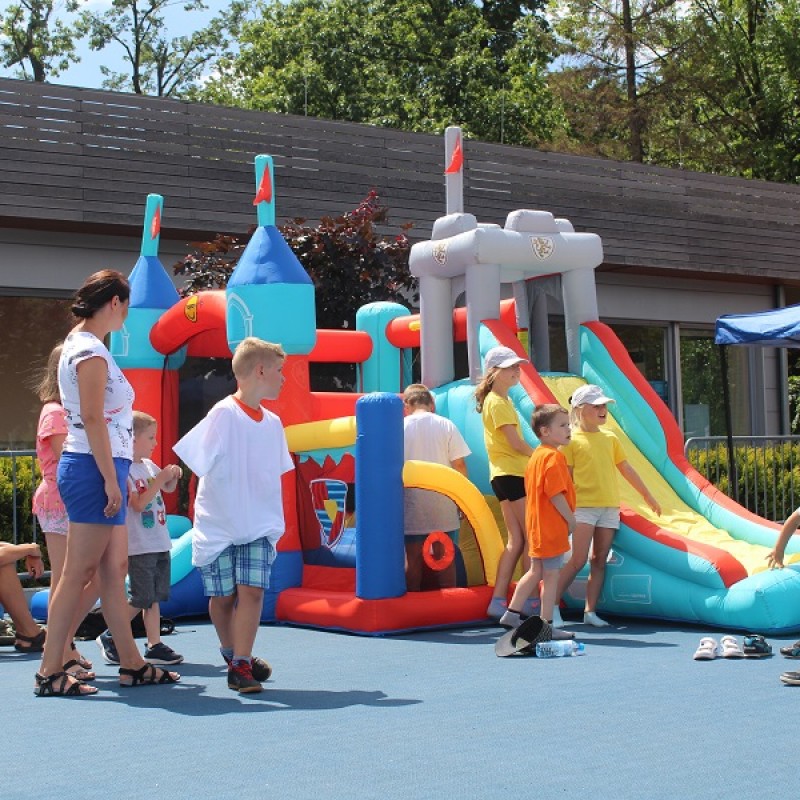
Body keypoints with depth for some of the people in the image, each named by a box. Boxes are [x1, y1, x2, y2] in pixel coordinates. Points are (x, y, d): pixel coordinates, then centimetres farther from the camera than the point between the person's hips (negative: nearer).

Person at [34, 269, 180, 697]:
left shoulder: (81, 345, 18)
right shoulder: (90, 350, -11)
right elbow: (93, 419, -18)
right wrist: (110, 479, -19)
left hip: (100, 470, 10)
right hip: (93, 469, -10)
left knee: (114, 570, 11)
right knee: (79, 572, -6)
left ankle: (132, 664, 17)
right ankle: (49, 673, -2)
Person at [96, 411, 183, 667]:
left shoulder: (149, 466, 11)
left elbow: (168, 489, 27)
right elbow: (139, 504, -20)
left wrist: (172, 476, 6)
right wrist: (160, 479, -19)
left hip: (160, 544, 8)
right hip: (139, 546, -8)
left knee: (155, 597, 9)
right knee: (141, 599, -6)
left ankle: (155, 645, 13)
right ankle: (109, 637, 10)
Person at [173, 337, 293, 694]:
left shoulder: (272, 423, 7)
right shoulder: (224, 414, -12)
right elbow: (200, 465, -11)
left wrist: (276, 517, 15)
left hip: (259, 526, 4)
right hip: (218, 526, -4)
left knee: (252, 590, -10)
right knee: (222, 596, 6)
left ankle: (240, 665, -5)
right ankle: (232, 651, 30)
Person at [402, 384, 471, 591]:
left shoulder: (400, 427, -4)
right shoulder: (446, 425, -3)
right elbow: (459, 465, -4)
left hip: (412, 506, -1)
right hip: (443, 506, 1)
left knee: (412, 560, 7)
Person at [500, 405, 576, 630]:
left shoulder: (536, 456, 14)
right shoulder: (554, 457, -17)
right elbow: (556, 494, -23)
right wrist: (571, 519, -12)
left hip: (537, 526, 10)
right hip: (552, 527, -10)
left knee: (536, 571, 18)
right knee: (551, 575, -2)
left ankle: (512, 614, 21)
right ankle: (546, 624, 4)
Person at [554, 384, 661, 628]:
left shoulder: (610, 438, 13)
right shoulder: (572, 440, -2)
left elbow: (626, 470, 19)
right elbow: (567, 477, -4)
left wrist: (648, 496, 22)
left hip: (610, 507, 5)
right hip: (583, 506, -5)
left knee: (599, 561, 5)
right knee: (578, 560, -9)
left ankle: (590, 611, 10)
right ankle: (552, 606, 1)